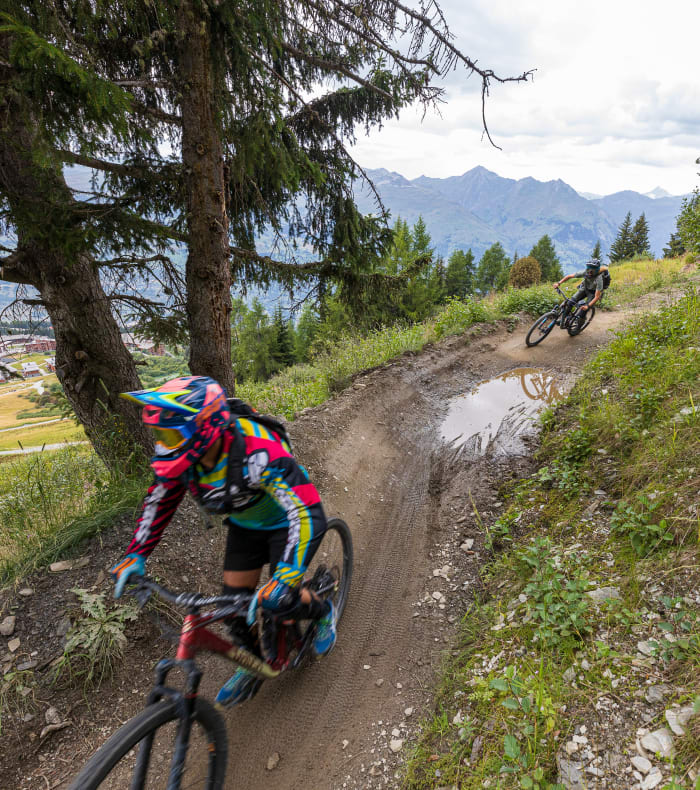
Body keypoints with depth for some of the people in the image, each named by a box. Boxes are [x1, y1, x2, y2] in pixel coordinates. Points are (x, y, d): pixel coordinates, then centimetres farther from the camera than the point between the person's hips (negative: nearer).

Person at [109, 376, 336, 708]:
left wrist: (284, 581, -52)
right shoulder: (183, 453, -21)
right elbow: (159, 500, -2)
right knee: (235, 600, 5)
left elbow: (309, 516, -45)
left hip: (286, 522, -5)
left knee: (281, 600, -10)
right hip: (245, 525, 6)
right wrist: (134, 556, -7)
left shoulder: (257, 452, -42)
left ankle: (323, 612, 24)